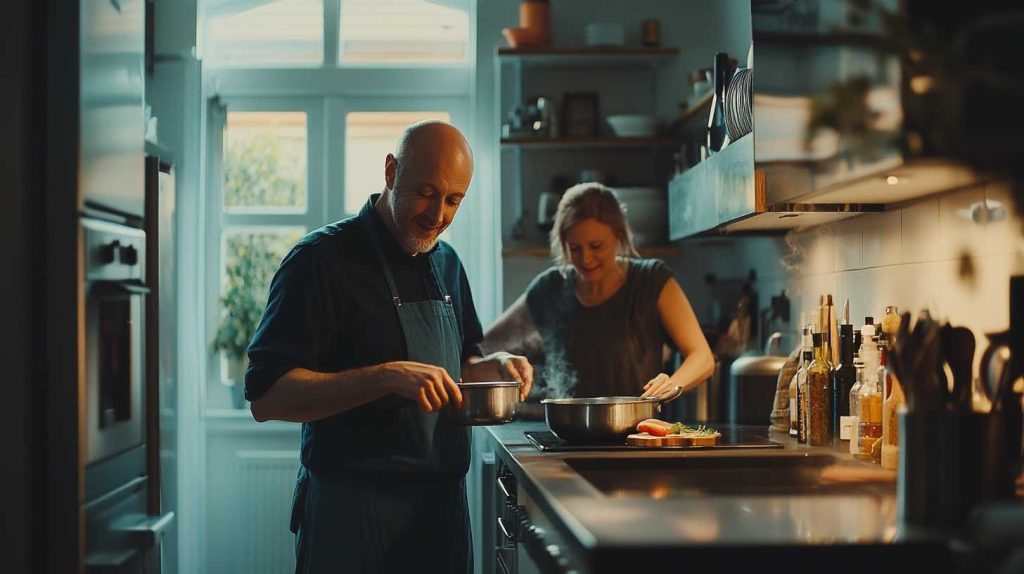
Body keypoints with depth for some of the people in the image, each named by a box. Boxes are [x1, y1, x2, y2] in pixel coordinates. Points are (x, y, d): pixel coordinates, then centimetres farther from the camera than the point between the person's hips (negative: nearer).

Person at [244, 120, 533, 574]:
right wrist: (387, 377, -28)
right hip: (352, 514, -7)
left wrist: (493, 366, 2)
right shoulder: (321, 259, -12)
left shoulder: (445, 263, 11)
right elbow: (266, 398, -19)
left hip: (442, 504, 7)